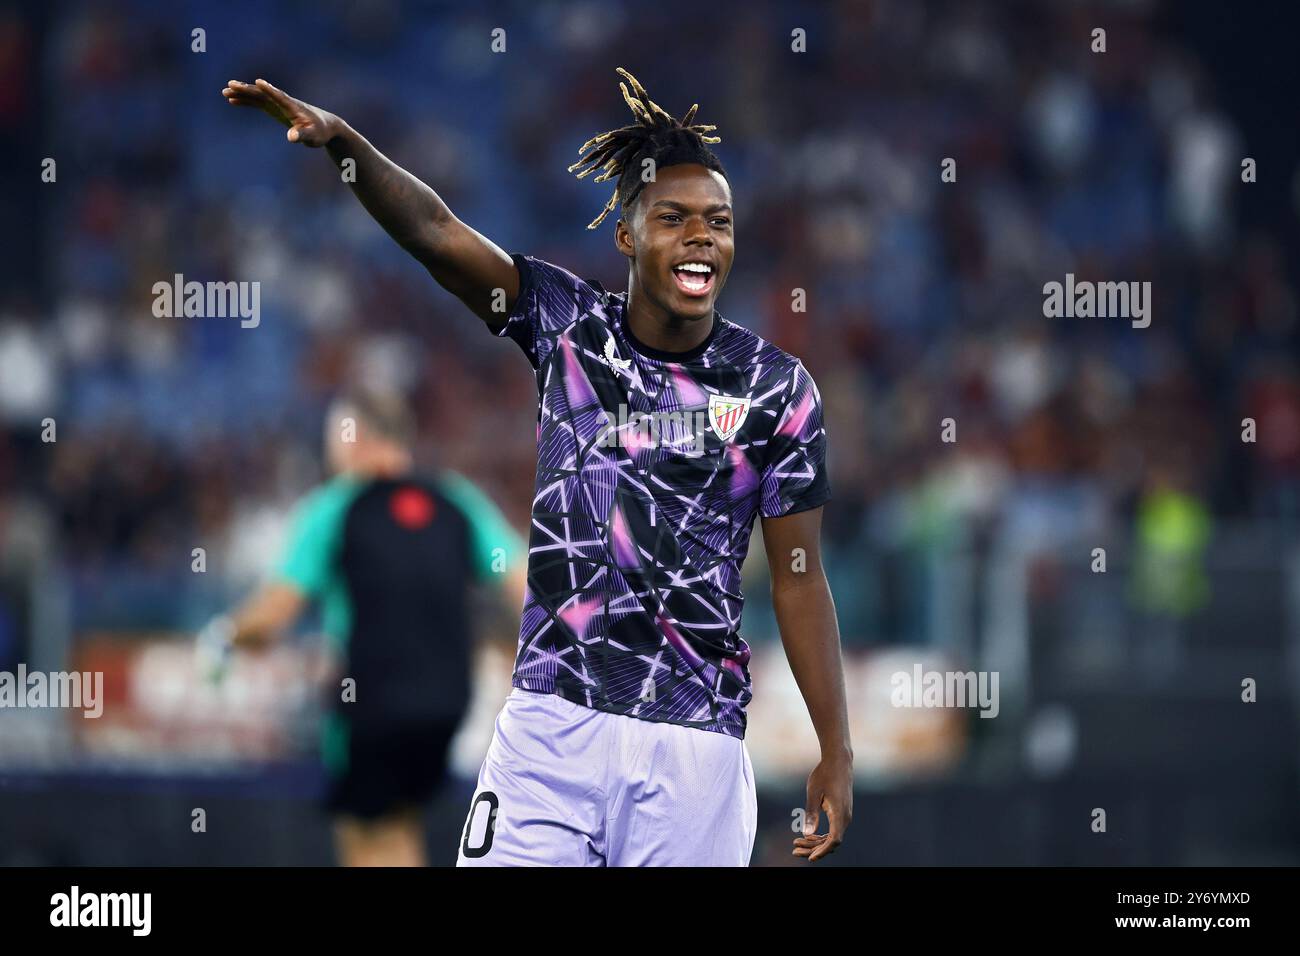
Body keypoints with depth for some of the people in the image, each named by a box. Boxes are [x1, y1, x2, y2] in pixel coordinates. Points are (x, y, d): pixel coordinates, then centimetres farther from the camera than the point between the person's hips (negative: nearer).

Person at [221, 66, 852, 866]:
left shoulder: (776, 387, 3)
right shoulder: (568, 326, 5)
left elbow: (800, 581, 6)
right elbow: (435, 230, -4)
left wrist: (837, 754, 5)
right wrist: (343, 140, -21)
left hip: (698, 740, 0)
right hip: (554, 721, 0)